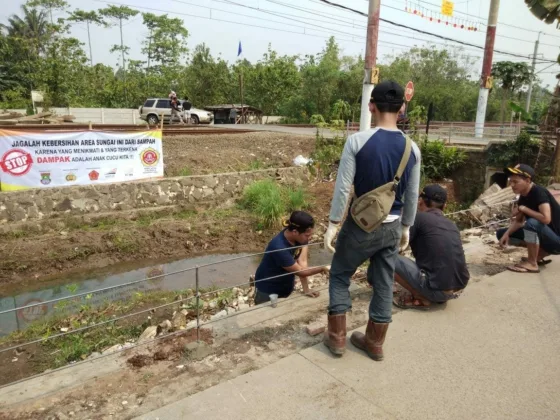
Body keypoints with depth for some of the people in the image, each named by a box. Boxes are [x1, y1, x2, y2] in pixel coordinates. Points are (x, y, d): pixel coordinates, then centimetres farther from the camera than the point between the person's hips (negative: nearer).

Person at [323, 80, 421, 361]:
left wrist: (332, 224, -6)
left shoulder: (357, 141, -15)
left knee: (340, 275, 16)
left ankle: (337, 337, 21)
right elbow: (412, 195, 5)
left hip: (361, 224, -4)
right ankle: (375, 342, 29)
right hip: (392, 227, 4)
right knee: (384, 283, 15)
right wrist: (406, 227, 18)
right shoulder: (412, 148, -1)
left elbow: (343, 187, -15)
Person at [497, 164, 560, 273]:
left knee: (532, 223, -37)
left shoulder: (539, 192, -23)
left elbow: (546, 219, -36)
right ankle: (539, 255, 7)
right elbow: (519, 221, 4)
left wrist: (522, 208, -24)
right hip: (543, 236, 8)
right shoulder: (523, 197, 1)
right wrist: (507, 234, -13)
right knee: (501, 233, 2)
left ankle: (532, 263, -18)